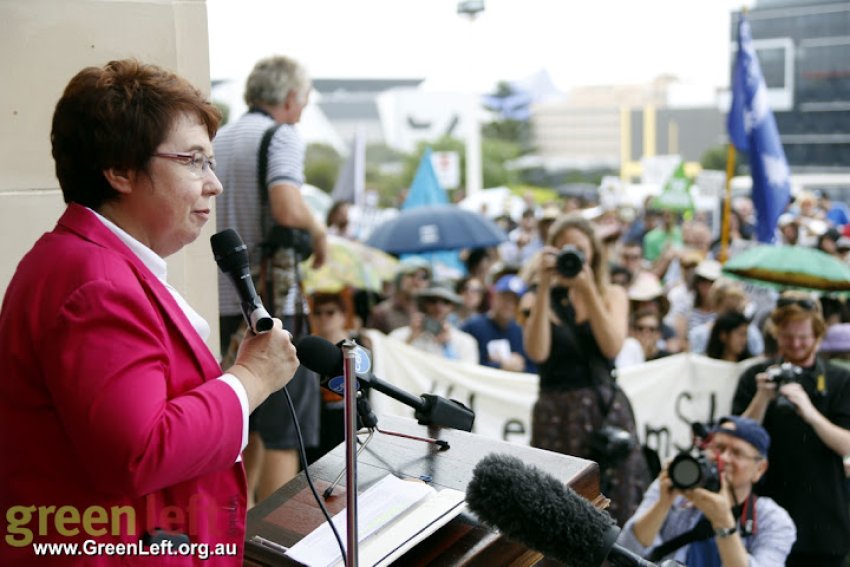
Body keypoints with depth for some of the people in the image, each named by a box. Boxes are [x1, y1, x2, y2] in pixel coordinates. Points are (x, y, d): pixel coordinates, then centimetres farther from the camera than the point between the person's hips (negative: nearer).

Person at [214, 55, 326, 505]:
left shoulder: (217, 141, 14)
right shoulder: (281, 135, -8)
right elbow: (287, 209, -25)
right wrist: (318, 231, -6)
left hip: (223, 304, 8)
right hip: (271, 303, -8)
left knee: (247, 429, 20)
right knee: (285, 434, -1)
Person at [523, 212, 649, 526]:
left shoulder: (612, 295, 10)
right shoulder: (538, 299, 5)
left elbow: (612, 347, -9)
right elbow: (537, 353, -14)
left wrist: (587, 290, -16)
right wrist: (544, 288, -15)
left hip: (607, 411, 2)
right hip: (556, 414, -1)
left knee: (616, 510, 2)